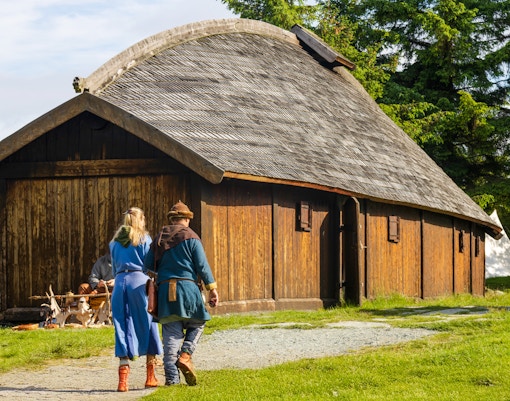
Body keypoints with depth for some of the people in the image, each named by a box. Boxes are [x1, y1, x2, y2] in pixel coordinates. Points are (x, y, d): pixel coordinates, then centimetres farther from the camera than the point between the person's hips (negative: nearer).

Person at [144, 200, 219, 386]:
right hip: (187, 287, -3)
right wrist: (212, 288, -1)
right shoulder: (191, 237, 1)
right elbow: (202, 265, -4)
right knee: (197, 324, 16)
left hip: (165, 290, 4)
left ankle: (171, 377, -2)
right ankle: (185, 355, -7)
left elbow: (148, 267, 13)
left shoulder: (159, 239, 14)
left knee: (171, 334, 3)